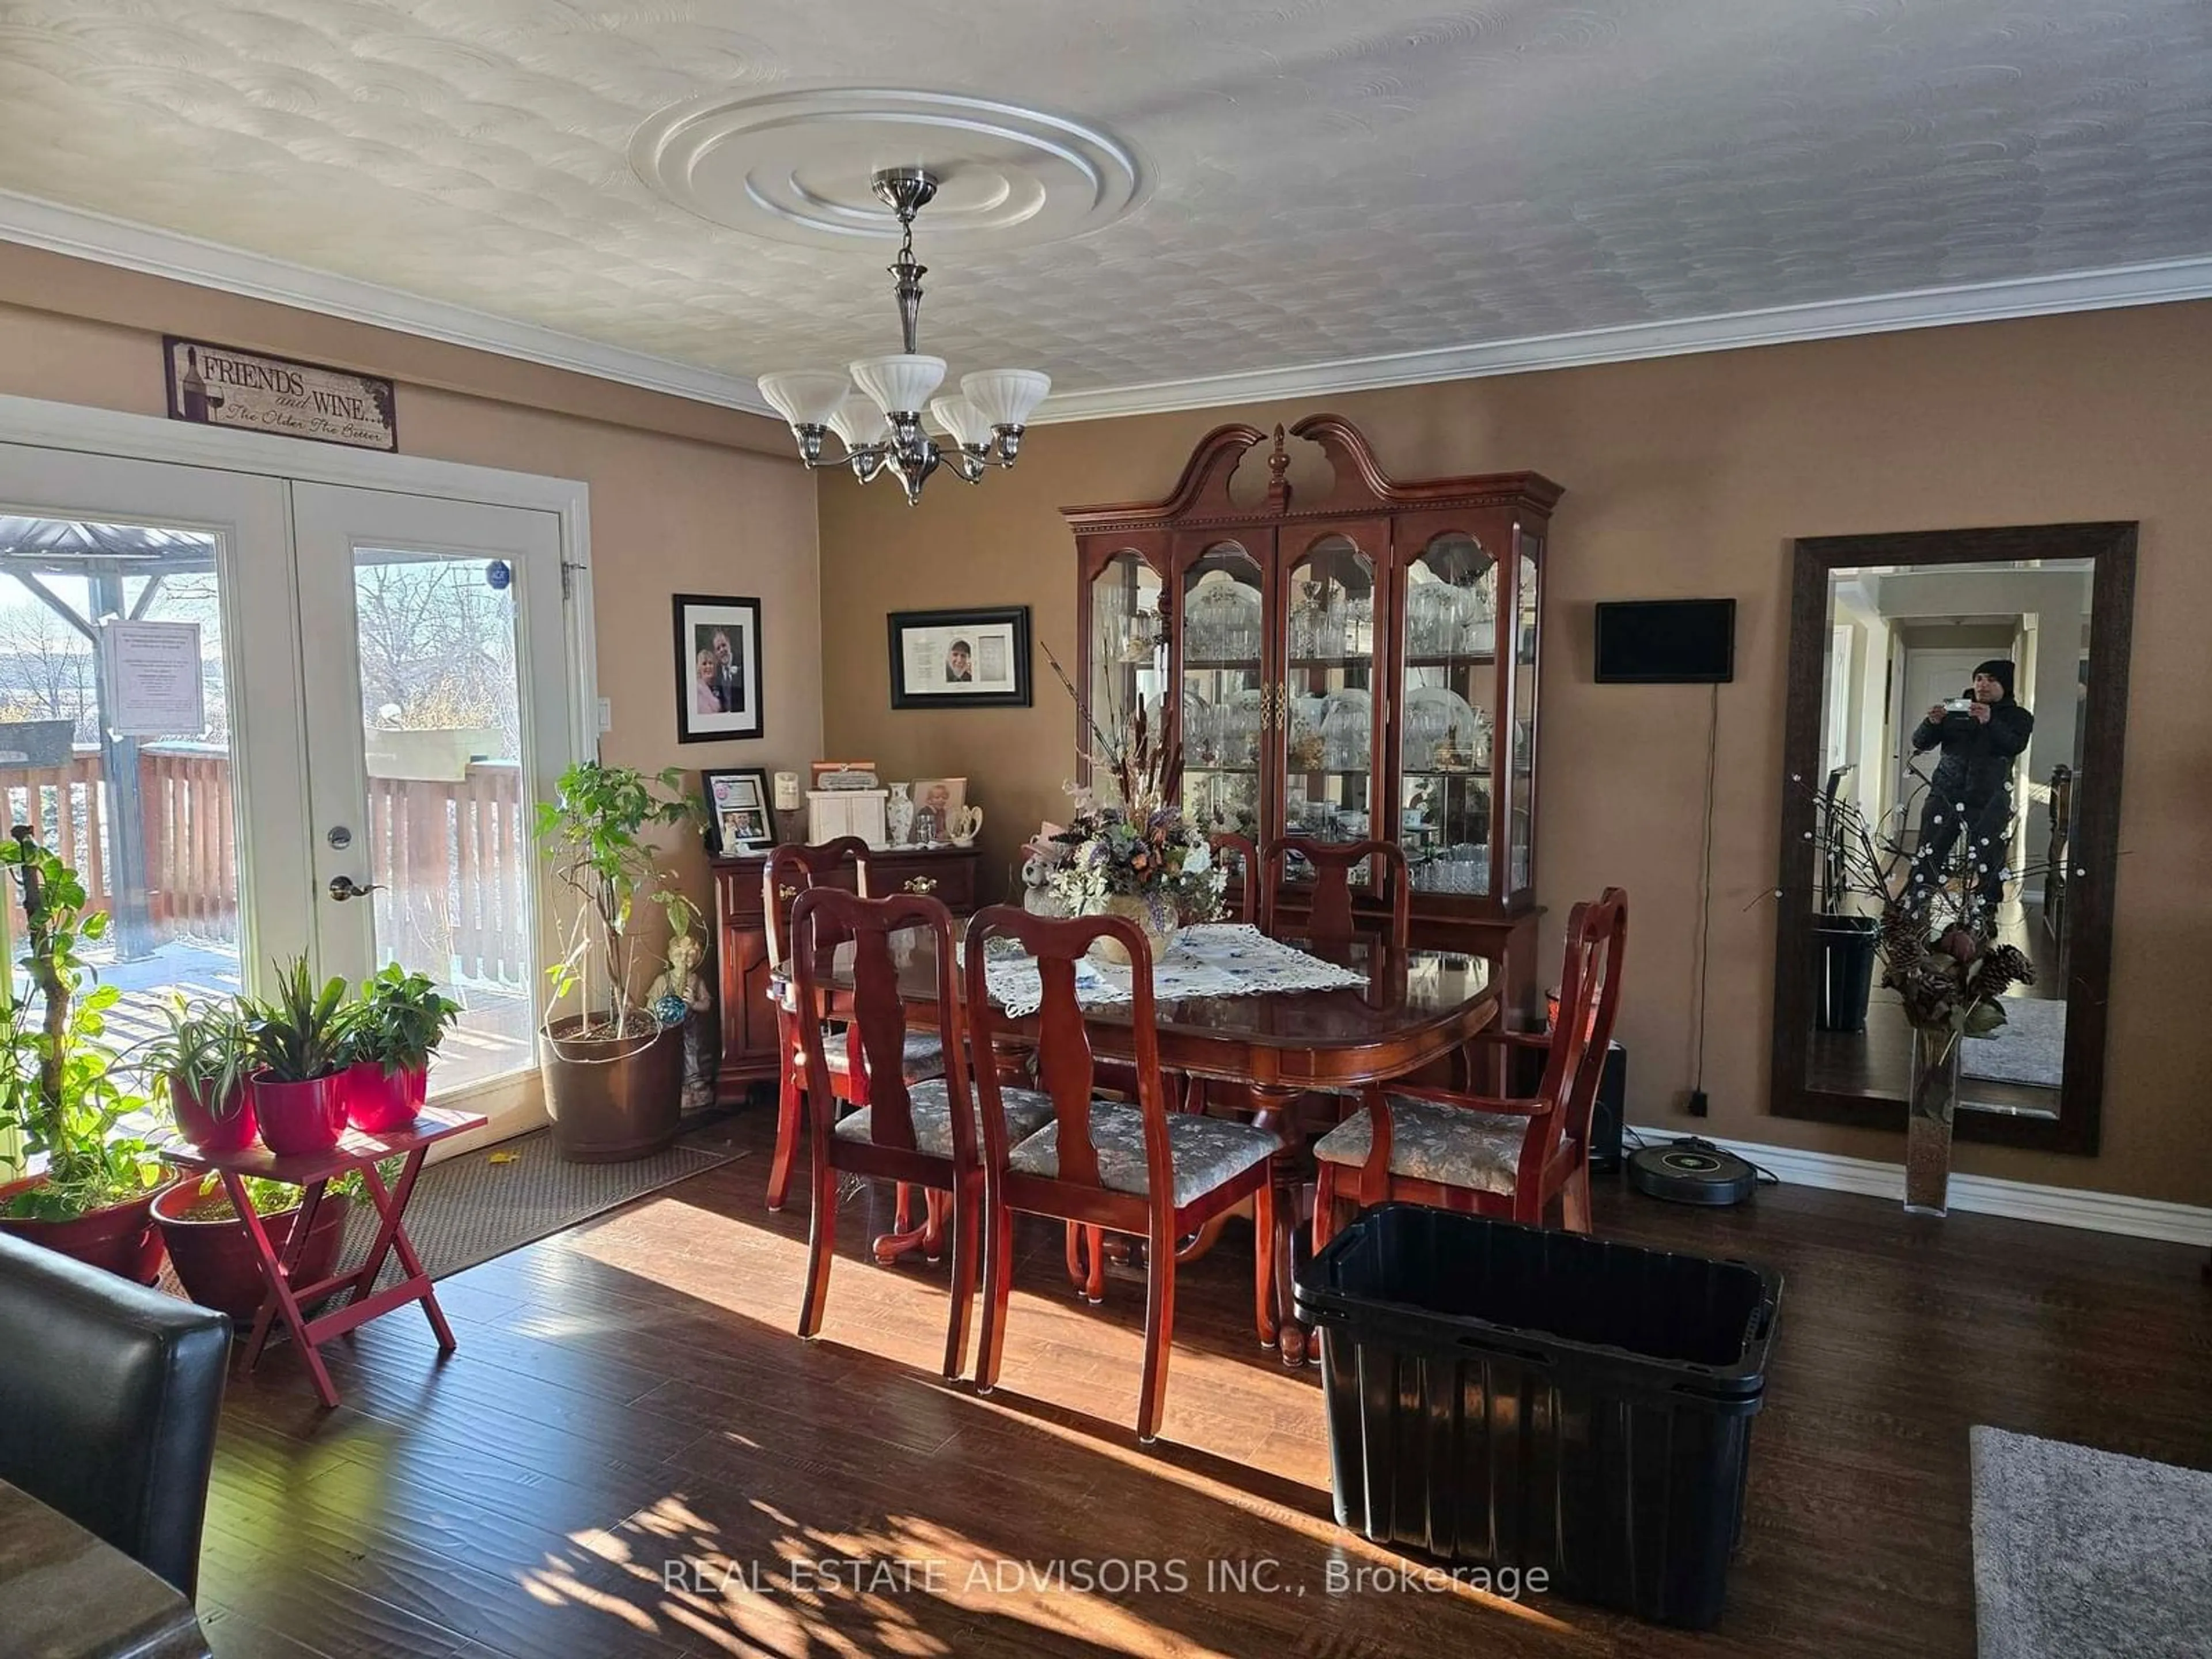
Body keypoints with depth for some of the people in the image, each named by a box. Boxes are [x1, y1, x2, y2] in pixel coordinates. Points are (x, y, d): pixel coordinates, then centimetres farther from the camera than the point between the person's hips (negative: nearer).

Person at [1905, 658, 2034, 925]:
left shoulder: (2018, 717, 10)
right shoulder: (1955, 711, 15)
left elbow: (2015, 745, -9)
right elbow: (1920, 743, 9)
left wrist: (1990, 723, -23)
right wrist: (1932, 723, -11)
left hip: (1989, 801, -1)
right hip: (1945, 793, 2)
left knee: (1986, 862, -5)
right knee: (1928, 855, -6)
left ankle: (1986, 915, 5)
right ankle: (1915, 910, -3)